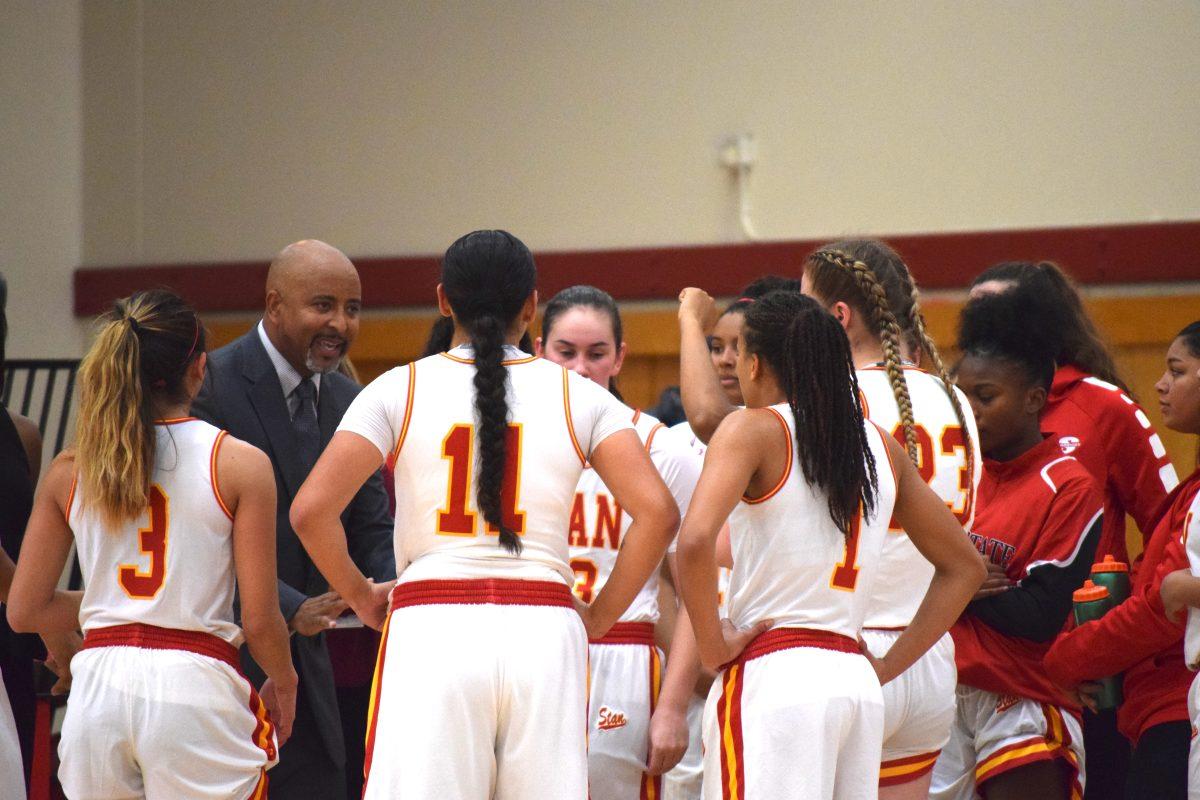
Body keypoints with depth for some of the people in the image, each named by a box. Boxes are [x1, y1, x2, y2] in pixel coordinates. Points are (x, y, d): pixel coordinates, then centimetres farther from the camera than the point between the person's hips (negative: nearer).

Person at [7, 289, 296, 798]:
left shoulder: (70, 470, 7)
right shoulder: (239, 464, -3)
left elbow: (24, 611, 10)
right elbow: (259, 621, -3)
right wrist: (283, 683, 17)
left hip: (97, 686, 3)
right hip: (195, 687, -3)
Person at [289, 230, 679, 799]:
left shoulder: (400, 389, 5)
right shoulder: (578, 396, 8)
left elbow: (310, 510, -4)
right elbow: (657, 512, -3)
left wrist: (363, 599, 11)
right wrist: (598, 617, 8)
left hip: (429, 627, -1)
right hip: (545, 631, 1)